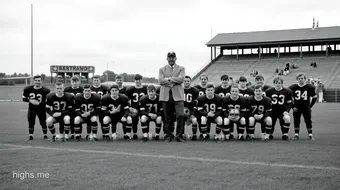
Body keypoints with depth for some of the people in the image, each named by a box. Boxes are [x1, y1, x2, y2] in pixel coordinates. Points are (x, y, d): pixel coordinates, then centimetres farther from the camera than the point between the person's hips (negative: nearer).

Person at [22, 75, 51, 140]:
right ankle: (30, 135, 16)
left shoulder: (45, 90, -12)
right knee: (31, 123, 1)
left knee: (43, 122, 0)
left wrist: (39, 103, -22)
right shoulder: (28, 89, -3)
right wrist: (30, 100, -15)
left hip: (41, 109, -2)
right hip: (31, 109, 2)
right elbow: (24, 98, 4)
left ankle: (45, 135, 18)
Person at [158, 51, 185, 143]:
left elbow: (181, 79, -6)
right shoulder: (162, 69, 16)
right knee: (167, 117, 3)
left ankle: (179, 135, -2)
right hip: (166, 95, 1)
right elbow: (160, 81, -2)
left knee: (180, 115, -11)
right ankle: (168, 136, 12)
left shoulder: (181, 68, 12)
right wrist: (174, 80, -10)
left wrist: (168, 78, -7)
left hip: (178, 95, -1)